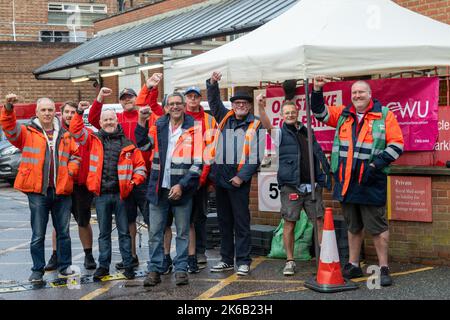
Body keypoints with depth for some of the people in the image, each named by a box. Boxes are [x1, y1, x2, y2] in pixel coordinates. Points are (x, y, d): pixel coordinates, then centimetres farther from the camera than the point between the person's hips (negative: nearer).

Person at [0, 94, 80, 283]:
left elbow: (75, 154, 18)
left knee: (63, 232, 9)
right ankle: (37, 271, 10)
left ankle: (64, 267, 20)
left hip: (62, 191, 3)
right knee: (38, 235, 1)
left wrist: (71, 170, 0)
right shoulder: (27, 132, 4)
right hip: (38, 191, -3)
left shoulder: (65, 135, 13)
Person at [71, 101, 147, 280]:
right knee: (104, 233, 9)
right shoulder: (94, 140, 8)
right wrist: (79, 113, -10)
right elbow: (76, 130, 1)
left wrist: (134, 182, -5)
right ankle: (103, 266, 16)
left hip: (121, 193, -1)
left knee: (124, 232, 6)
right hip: (101, 194, 1)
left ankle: (128, 266, 12)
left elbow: (140, 166, 8)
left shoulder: (127, 143, 6)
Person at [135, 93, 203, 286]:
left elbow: (198, 163, -7)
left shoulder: (193, 129, -4)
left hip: (182, 189, -2)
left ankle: (181, 270, 17)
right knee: (154, 232, 6)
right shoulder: (159, 126, 6)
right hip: (159, 188, 2)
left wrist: (182, 185, -14)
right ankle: (154, 270, 15)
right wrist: (142, 123, -19)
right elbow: (143, 145, -6)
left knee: (182, 232, 7)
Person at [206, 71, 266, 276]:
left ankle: (243, 261, 2)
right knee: (224, 221, 11)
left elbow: (256, 156, -7)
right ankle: (226, 260, 19)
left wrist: (242, 176, -14)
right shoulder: (225, 118, 12)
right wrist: (212, 83, -13)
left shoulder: (255, 125, -1)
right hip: (220, 177, 5)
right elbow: (214, 100, 6)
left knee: (241, 221, -2)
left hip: (239, 179, -5)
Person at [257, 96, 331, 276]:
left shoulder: (307, 132, 17)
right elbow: (267, 126, -17)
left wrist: (325, 175, 10)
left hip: (312, 185, 4)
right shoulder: (280, 133, 4)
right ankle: (290, 261, 6)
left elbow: (319, 155, 23)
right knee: (289, 222, -2)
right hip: (291, 185, -4)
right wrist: (261, 107, -35)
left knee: (320, 221, 1)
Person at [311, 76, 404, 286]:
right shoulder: (343, 115, 11)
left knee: (377, 226, -1)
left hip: (371, 182, -5)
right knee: (353, 227, 16)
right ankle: (353, 266, 26)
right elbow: (319, 111, 17)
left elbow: (397, 145, -6)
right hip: (346, 181, 5)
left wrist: (376, 164, -15)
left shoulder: (384, 115, -2)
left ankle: (383, 268, 9)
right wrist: (317, 90, 0)